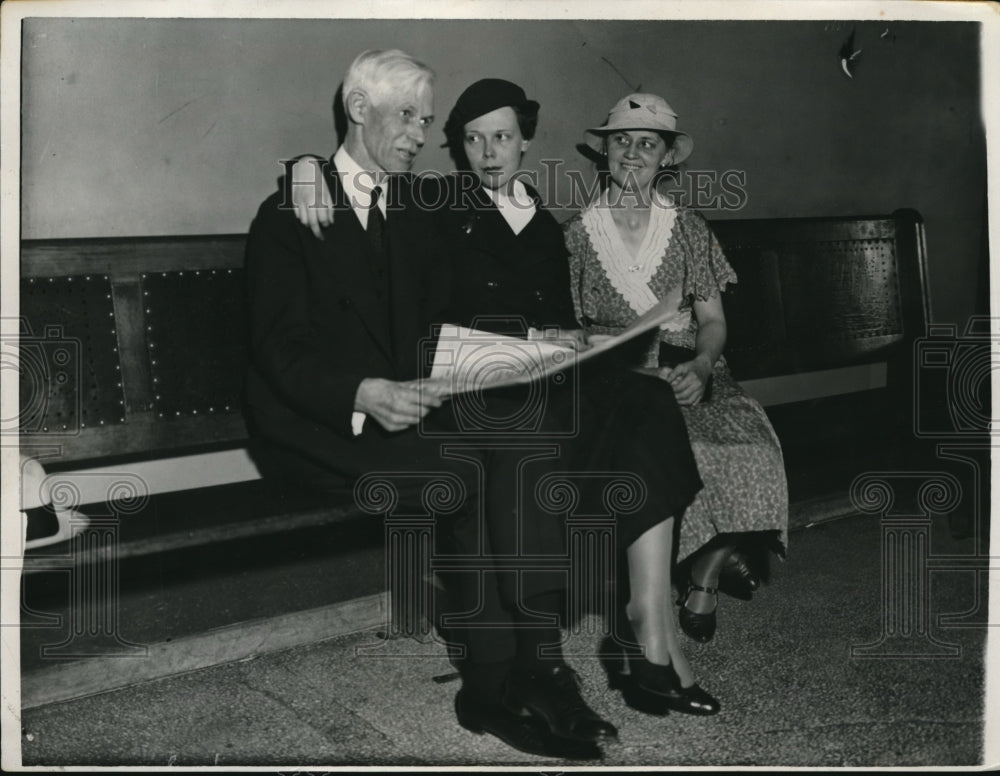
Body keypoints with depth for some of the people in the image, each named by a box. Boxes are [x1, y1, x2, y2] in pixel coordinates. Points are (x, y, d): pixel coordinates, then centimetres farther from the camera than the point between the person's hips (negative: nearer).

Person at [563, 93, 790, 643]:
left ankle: (704, 577, -5)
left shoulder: (689, 230, 13)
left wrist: (700, 367, -13)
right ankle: (720, 553, -6)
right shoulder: (576, 234, 9)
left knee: (750, 449, -26)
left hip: (689, 376, 2)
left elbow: (712, 320, 8)